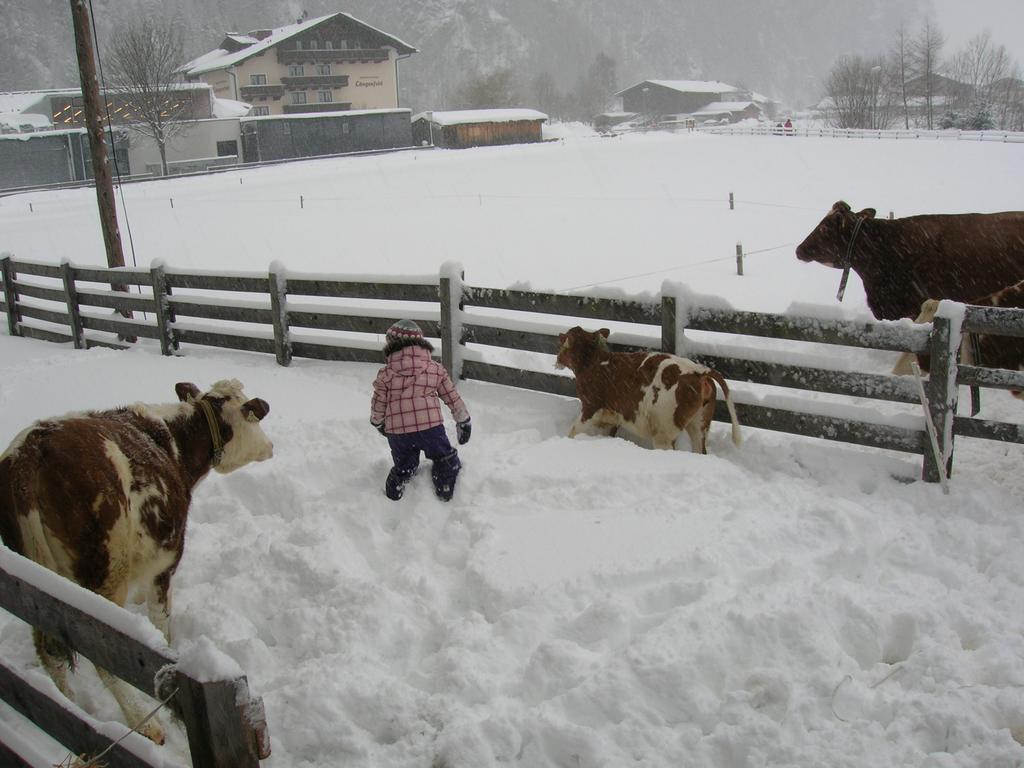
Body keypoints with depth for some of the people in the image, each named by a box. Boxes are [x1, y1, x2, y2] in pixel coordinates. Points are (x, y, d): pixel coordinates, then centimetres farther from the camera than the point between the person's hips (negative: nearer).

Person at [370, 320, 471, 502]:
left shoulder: (385, 374, 3)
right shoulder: (436, 369, 7)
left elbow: (378, 406, 8)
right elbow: (453, 398, 12)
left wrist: (379, 424, 29)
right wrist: (464, 422, 24)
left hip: (397, 432, 1)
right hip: (430, 426, -1)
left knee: (403, 465, 28)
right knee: (445, 459, 23)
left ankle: (395, 487, 13)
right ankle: (445, 488, 13)